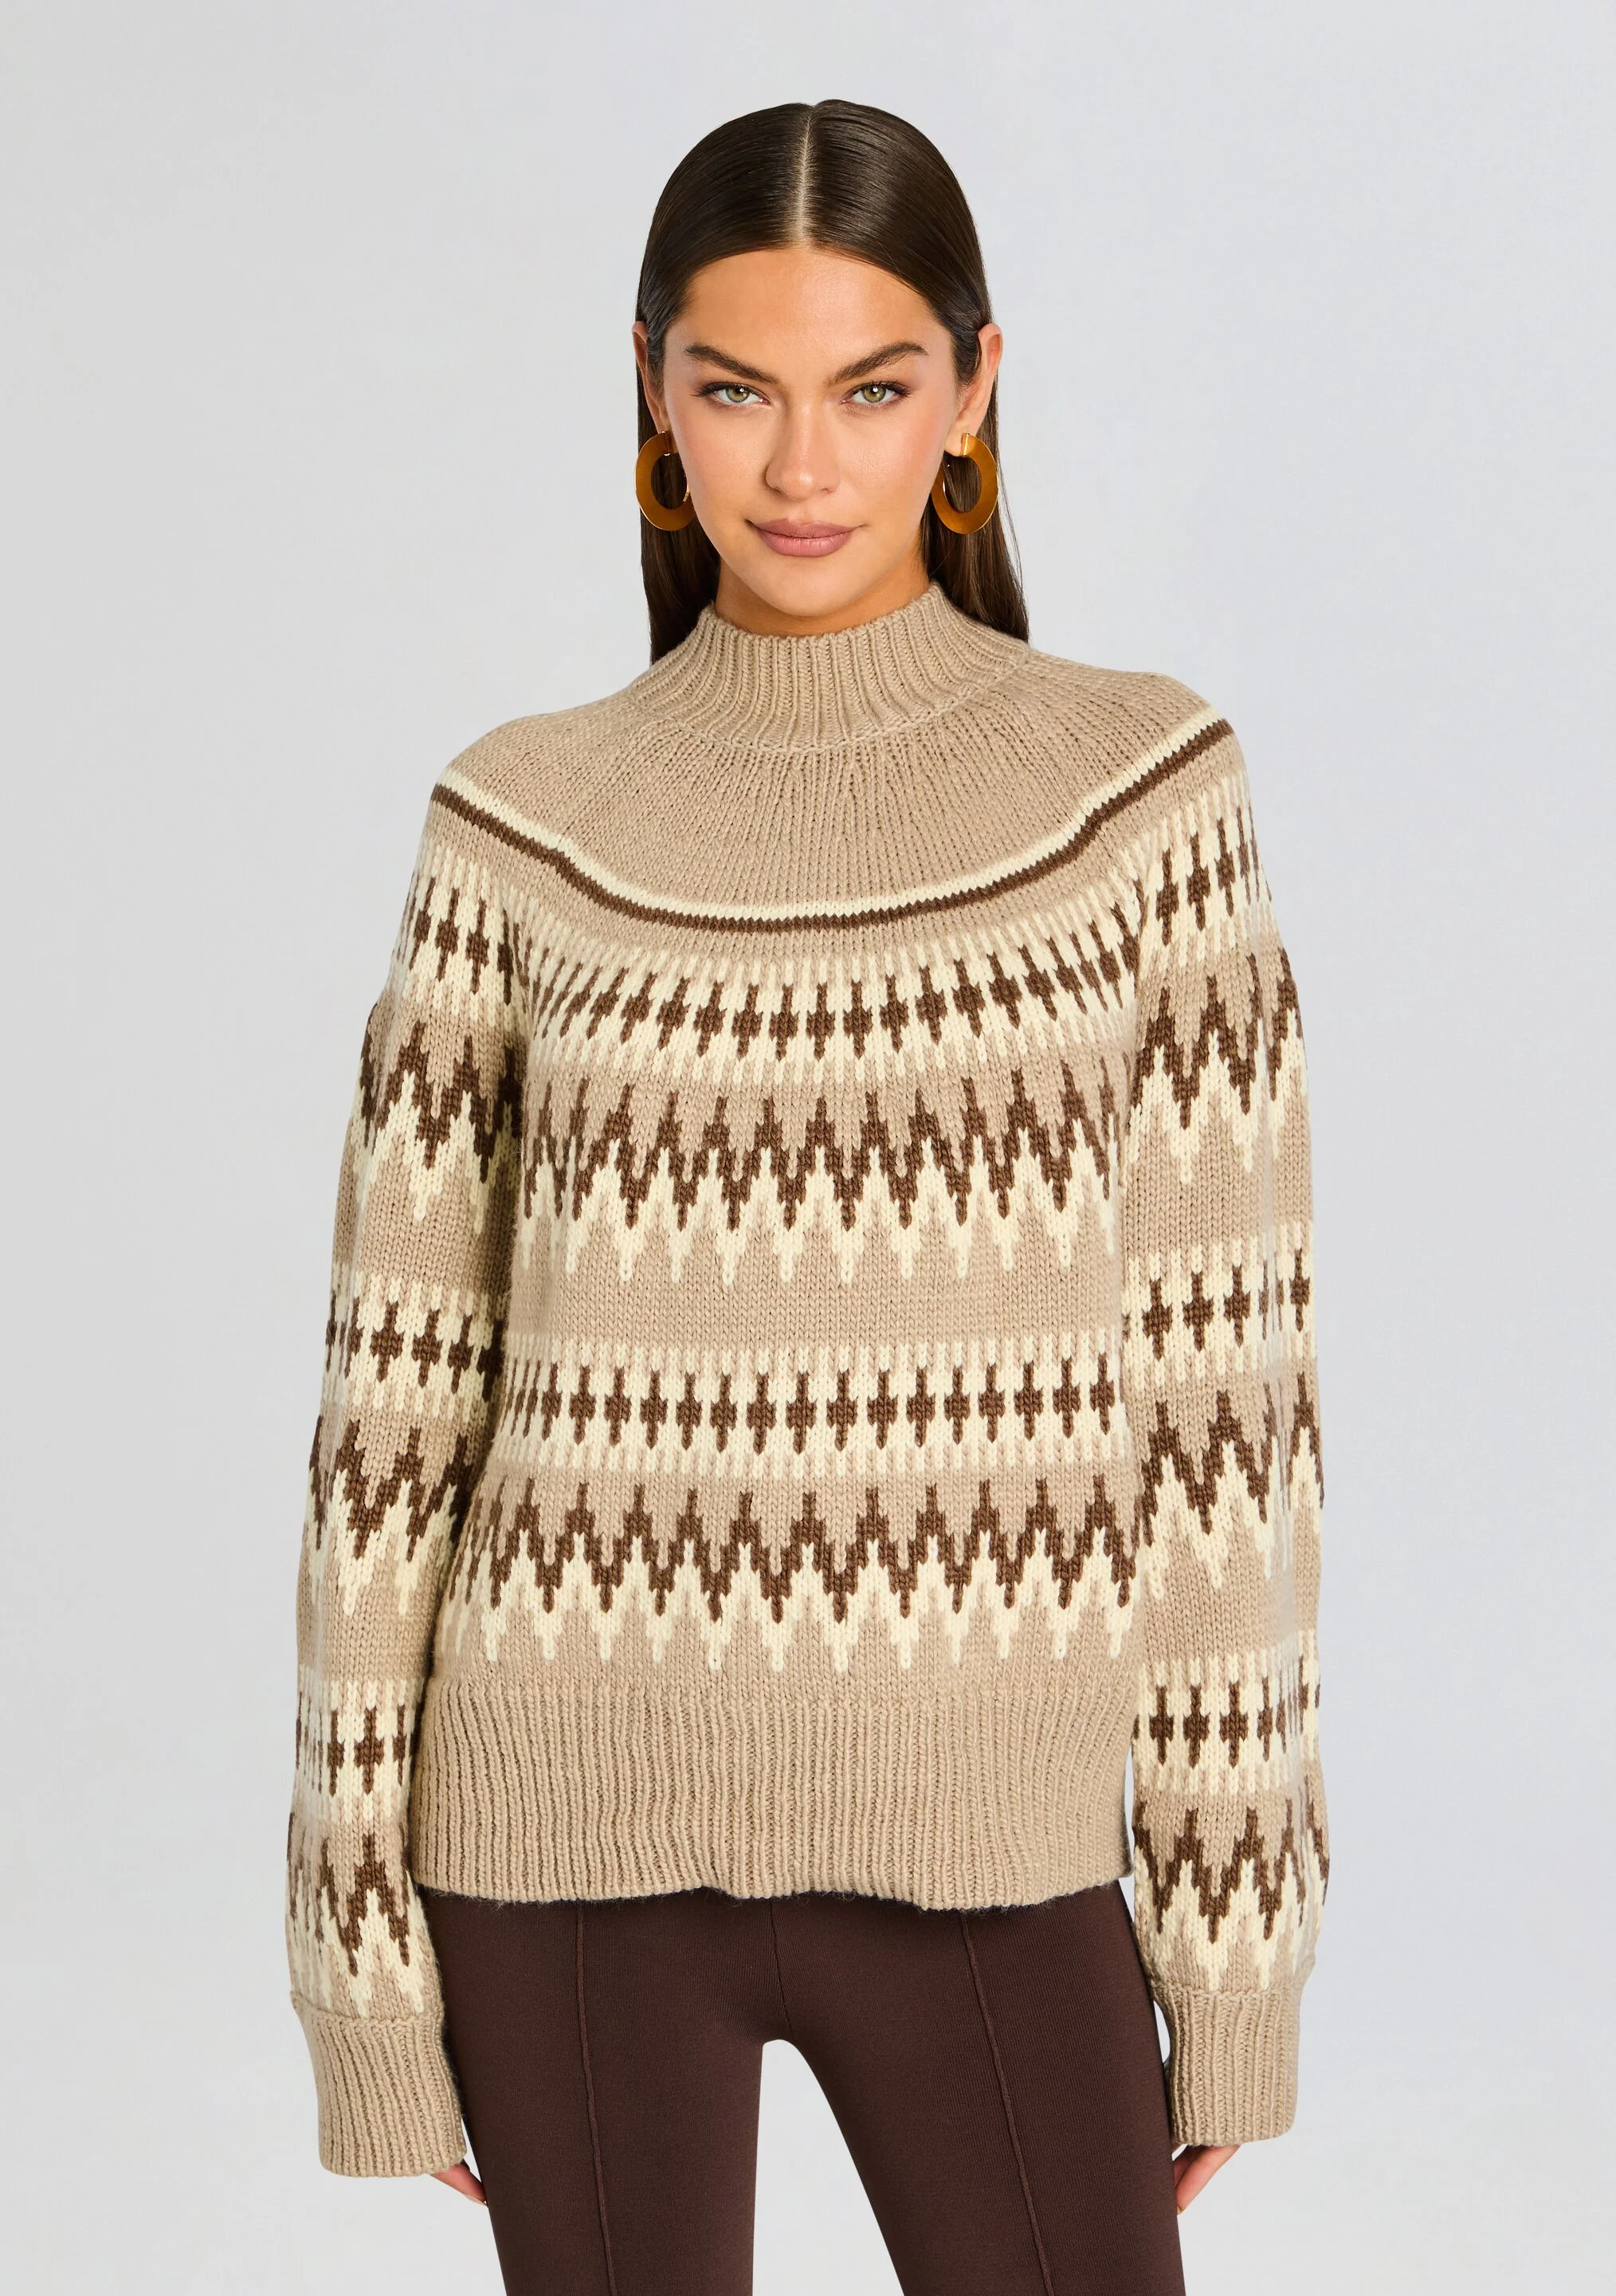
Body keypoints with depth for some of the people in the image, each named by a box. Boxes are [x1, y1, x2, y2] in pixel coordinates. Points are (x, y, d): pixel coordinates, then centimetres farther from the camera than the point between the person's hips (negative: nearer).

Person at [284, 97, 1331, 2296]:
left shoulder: (1141, 790, -1)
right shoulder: (523, 830, 0)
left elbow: (1223, 1371, -1)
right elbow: (398, 1389, 3)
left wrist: (1237, 1916, -2)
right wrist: (360, 1918, 2)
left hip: (988, 1848, 0)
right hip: (574, 1834, 1)